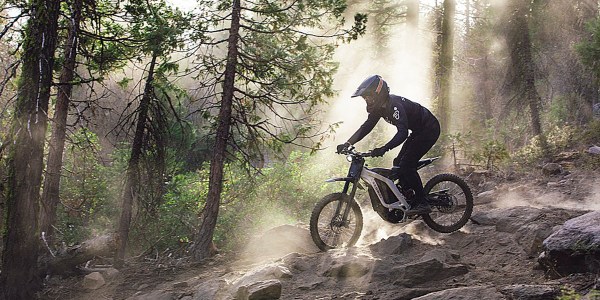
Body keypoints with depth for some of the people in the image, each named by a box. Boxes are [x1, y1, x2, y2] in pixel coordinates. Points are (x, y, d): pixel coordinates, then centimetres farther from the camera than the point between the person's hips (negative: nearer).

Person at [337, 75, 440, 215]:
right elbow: (366, 127, 3)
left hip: (429, 129, -10)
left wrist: (384, 149, -52)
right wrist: (347, 144, -8)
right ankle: (411, 200, 14)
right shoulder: (379, 107, -1)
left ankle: (422, 203, -13)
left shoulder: (394, 105, -31)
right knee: (398, 163, 7)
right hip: (418, 131, 10)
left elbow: (403, 133, -41)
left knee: (406, 165, -17)